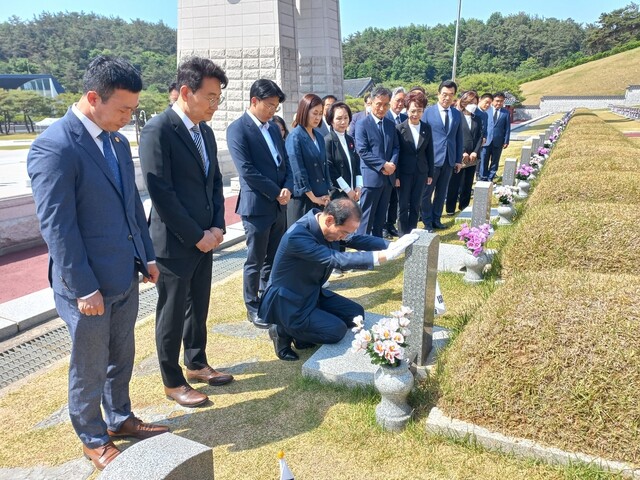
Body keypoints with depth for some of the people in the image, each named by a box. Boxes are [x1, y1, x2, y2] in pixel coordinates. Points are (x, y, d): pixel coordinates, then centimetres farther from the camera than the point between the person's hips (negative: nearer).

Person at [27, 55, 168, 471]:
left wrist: (147, 256, 12)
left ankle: (121, 419, 43)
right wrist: (83, 289, -18)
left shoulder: (118, 141, 7)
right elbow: (57, 226, -19)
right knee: (89, 368, 13)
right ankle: (94, 440, 33)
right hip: (89, 285, -7)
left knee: (121, 358, 22)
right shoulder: (54, 147, -18)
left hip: (125, 276, 7)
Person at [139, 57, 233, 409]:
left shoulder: (205, 131, 9)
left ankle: (196, 363, 37)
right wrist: (196, 236, -16)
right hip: (175, 243, -7)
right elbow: (161, 193, -20)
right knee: (172, 314, 7)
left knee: (199, 307, 19)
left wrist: (217, 227, 0)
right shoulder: (158, 130, -16)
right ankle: (172, 382, 24)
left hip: (204, 239, 7)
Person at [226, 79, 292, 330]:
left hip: (279, 205, 7)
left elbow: (285, 163, 14)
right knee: (255, 261, 5)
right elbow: (247, 171, -17)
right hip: (257, 206, -7)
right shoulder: (237, 129, -10)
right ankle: (253, 308, 20)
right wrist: (277, 193, -13)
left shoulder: (273, 128, 13)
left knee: (274, 259, 14)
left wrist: (287, 188, -5)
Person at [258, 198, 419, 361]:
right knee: (337, 330, -16)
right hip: (287, 303, -9)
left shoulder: (326, 225, -9)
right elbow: (338, 260, -37)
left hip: (313, 293, 9)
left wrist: (392, 245, -16)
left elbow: (356, 239, -1)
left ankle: (300, 329, 13)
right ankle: (283, 331, 4)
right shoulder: (297, 236, -34)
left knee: (356, 314, 5)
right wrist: (384, 255, -39)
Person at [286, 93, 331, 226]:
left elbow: (324, 165, 13)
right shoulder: (295, 137, -10)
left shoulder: (319, 136, 11)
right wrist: (313, 198, -13)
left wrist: (327, 194, 3)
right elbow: (298, 172, -15)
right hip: (303, 199, -6)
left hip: (321, 198, 7)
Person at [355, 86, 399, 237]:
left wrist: (392, 164, -9)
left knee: (381, 215, 14)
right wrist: (383, 165, -17)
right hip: (371, 176, -6)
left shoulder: (391, 124, 13)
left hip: (388, 177, 6)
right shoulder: (362, 124, -6)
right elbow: (363, 151, -14)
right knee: (367, 216, -1)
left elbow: (396, 147, 11)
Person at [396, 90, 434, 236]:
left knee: (415, 205, 11)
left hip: (421, 173, 3)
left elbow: (429, 152, 8)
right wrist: (395, 175, -9)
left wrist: (430, 173, 7)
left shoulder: (427, 128, 4)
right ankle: (403, 236, 14)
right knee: (403, 206, 4)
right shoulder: (399, 128, -8)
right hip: (404, 173, -3)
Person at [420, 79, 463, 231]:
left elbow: (459, 138, 11)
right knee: (427, 192, 5)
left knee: (442, 192, 13)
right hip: (432, 159, -4)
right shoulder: (428, 112, -5)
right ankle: (427, 222, 17)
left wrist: (459, 159, 7)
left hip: (449, 160, 4)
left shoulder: (457, 114, 7)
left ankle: (436, 219, 25)